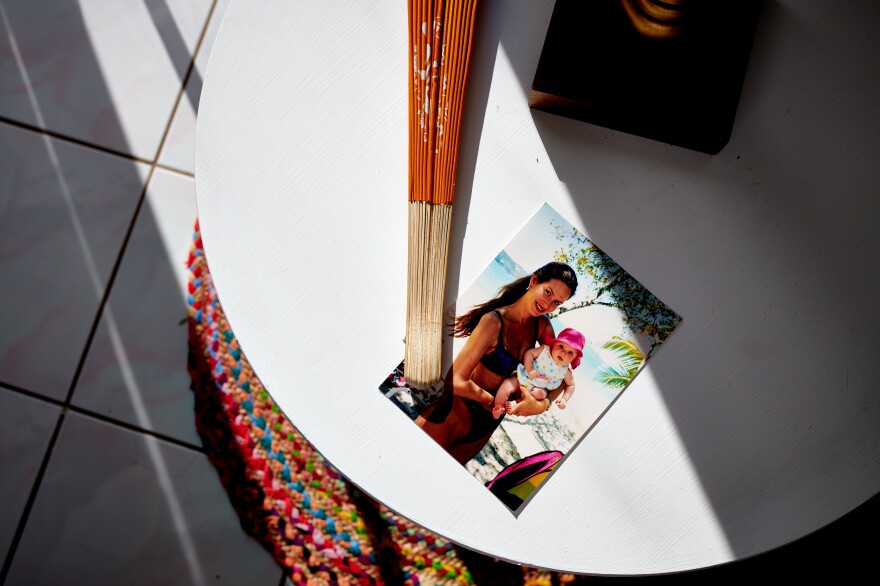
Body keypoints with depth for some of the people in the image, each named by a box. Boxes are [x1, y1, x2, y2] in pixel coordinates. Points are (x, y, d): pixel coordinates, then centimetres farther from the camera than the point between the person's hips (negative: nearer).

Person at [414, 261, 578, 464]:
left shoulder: (542, 326, -4)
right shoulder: (495, 321, -25)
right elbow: (457, 382, -30)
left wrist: (543, 404, -16)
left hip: (488, 422, 7)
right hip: (458, 414, -6)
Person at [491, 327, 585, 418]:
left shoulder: (565, 372, -7)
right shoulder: (544, 350, -11)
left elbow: (570, 385, 5)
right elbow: (529, 353, -9)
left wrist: (564, 399, -11)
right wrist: (529, 369, -22)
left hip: (537, 388, 0)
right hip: (522, 378, 0)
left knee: (541, 393, -33)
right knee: (506, 386, -23)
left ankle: (516, 403, -29)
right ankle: (498, 409, -14)